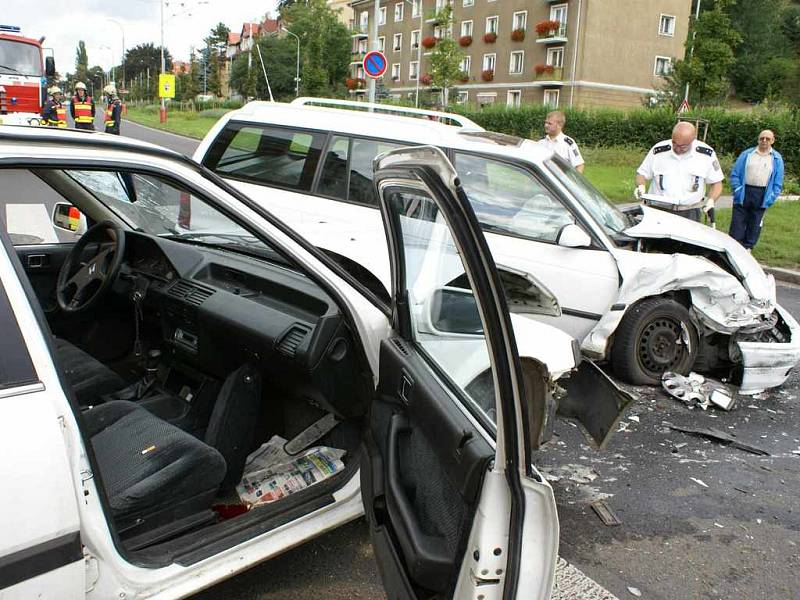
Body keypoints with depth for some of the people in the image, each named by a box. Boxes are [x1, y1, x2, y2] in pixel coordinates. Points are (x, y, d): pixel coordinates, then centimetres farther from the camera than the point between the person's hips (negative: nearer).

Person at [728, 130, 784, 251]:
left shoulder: (777, 159, 7)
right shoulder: (747, 154, 4)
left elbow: (778, 182, 7)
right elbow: (734, 174, 3)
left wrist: (771, 197, -3)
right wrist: (738, 190, -8)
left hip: (762, 197, 1)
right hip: (744, 193, -1)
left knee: (755, 225, 8)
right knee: (737, 224, -1)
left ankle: (747, 248, 19)